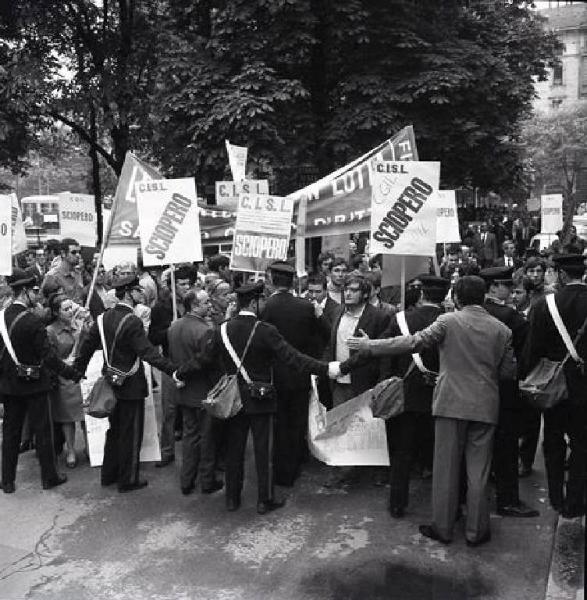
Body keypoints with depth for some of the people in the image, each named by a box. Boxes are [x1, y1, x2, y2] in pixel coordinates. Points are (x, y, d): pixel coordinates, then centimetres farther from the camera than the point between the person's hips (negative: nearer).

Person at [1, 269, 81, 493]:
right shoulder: (33, 322, -20)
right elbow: (48, 357, -21)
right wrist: (71, 373, -13)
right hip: (33, 384, -6)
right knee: (43, 431, 8)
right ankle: (49, 477, 18)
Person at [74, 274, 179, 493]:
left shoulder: (105, 317, 2)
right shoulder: (132, 322, -21)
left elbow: (88, 344, 9)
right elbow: (147, 352, -28)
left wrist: (78, 369, 21)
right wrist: (173, 370, -31)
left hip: (111, 382, 8)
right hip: (130, 385, -8)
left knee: (114, 430, 21)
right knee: (131, 433, 6)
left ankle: (109, 474, 32)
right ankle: (128, 480, 16)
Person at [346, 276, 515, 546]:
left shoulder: (448, 321, -9)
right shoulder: (502, 329, 1)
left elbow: (414, 342, -15)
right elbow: (508, 371, 6)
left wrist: (369, 345, -11)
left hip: (452, 402, -2)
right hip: (485, 407, 3)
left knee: (446, 467, 8)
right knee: (478, 471, 10)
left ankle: (442, 527, 18)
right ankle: (476, 531, 19)